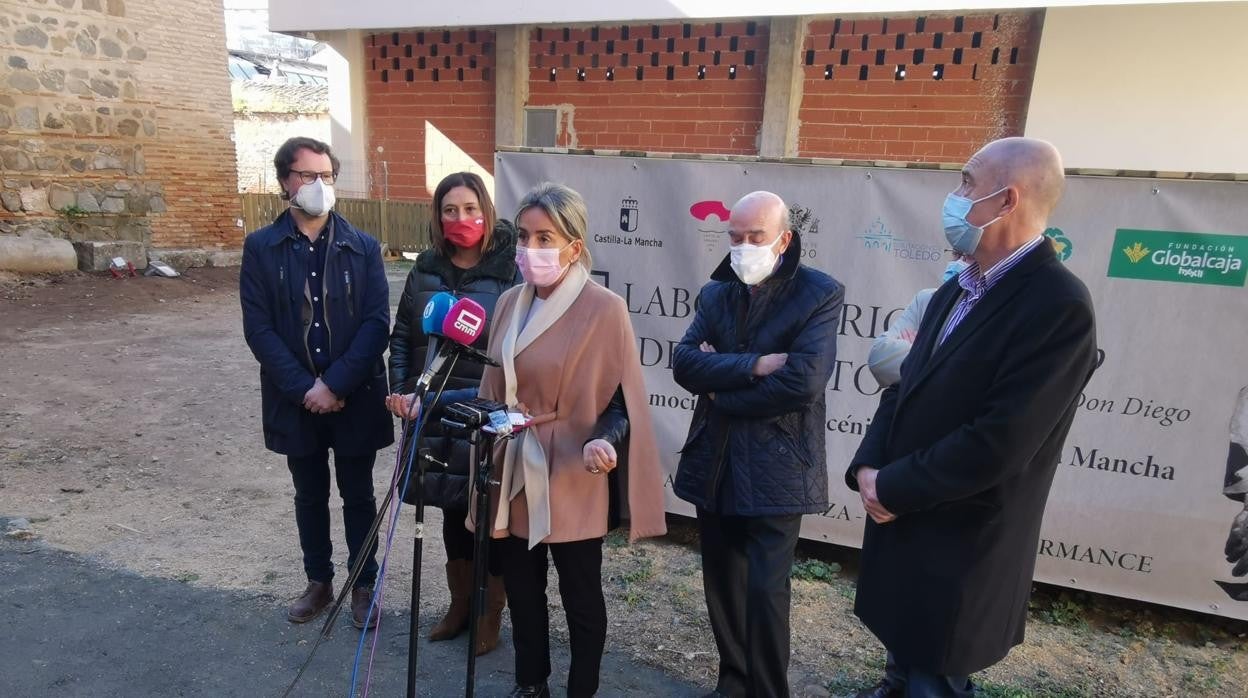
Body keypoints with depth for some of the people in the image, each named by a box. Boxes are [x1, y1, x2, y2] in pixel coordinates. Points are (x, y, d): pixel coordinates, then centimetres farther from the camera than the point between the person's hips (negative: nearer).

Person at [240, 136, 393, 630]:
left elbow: (377, 323, -9)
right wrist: (304, 388, -14)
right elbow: (258, 328, -6)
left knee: (358, 495, 11)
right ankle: (318, 581, 35)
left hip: (355, 398, -1)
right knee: (309, 496, 16)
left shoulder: (363, 247, -2)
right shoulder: (261, 248, 0)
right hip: (295, 400, 1)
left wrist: (335, 385, -17)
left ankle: (364, 583, 28)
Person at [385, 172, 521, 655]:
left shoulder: (510, 272, -11)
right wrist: (400, 388, 1)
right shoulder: (426, 269, 5)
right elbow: (402, 334, 11)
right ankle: (459, 603, 36)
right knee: (451, 507, 17)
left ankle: (491, 614, 26)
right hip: (435, 411, 5)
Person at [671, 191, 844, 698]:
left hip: (775, 469, -5)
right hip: (714, 464, 5)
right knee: (722, 584, 16)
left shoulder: (821, 294, -7)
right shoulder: (715, 292, 8)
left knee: (765, 591, 0)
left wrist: (721, 389, -9)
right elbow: (684, 364, -6)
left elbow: (802, 382, -19)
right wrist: (753, 365, -19)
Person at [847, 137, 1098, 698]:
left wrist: (892, 487, -15)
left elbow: (999, 444, -26)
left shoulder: (1058, 305, -20)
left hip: (959, 555, -8)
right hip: (904, 532, 8)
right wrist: (868, 467, -6)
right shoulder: (956, 291, 10)